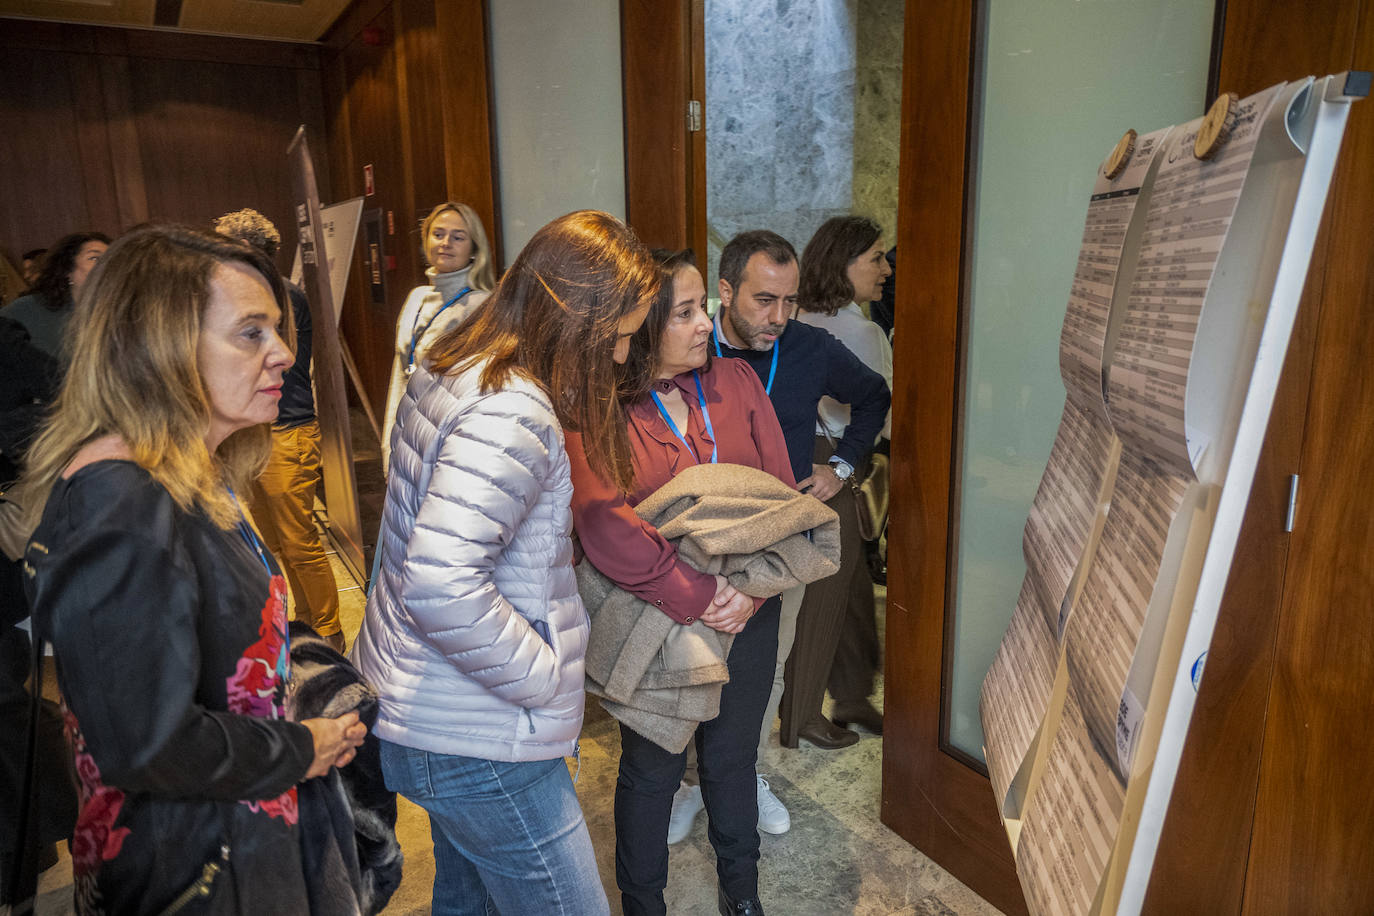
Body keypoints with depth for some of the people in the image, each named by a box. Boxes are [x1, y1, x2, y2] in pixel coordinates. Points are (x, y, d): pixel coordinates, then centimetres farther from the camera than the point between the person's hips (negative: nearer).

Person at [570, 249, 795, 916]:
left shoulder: (736, 382, -2)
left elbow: (782, 497, -4)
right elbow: (601, 522, -26)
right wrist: (694, 596, -26)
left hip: (747, 617, 4)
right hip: (653, 625, -3)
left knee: (732, 757, 22)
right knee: (651, 771, 16)